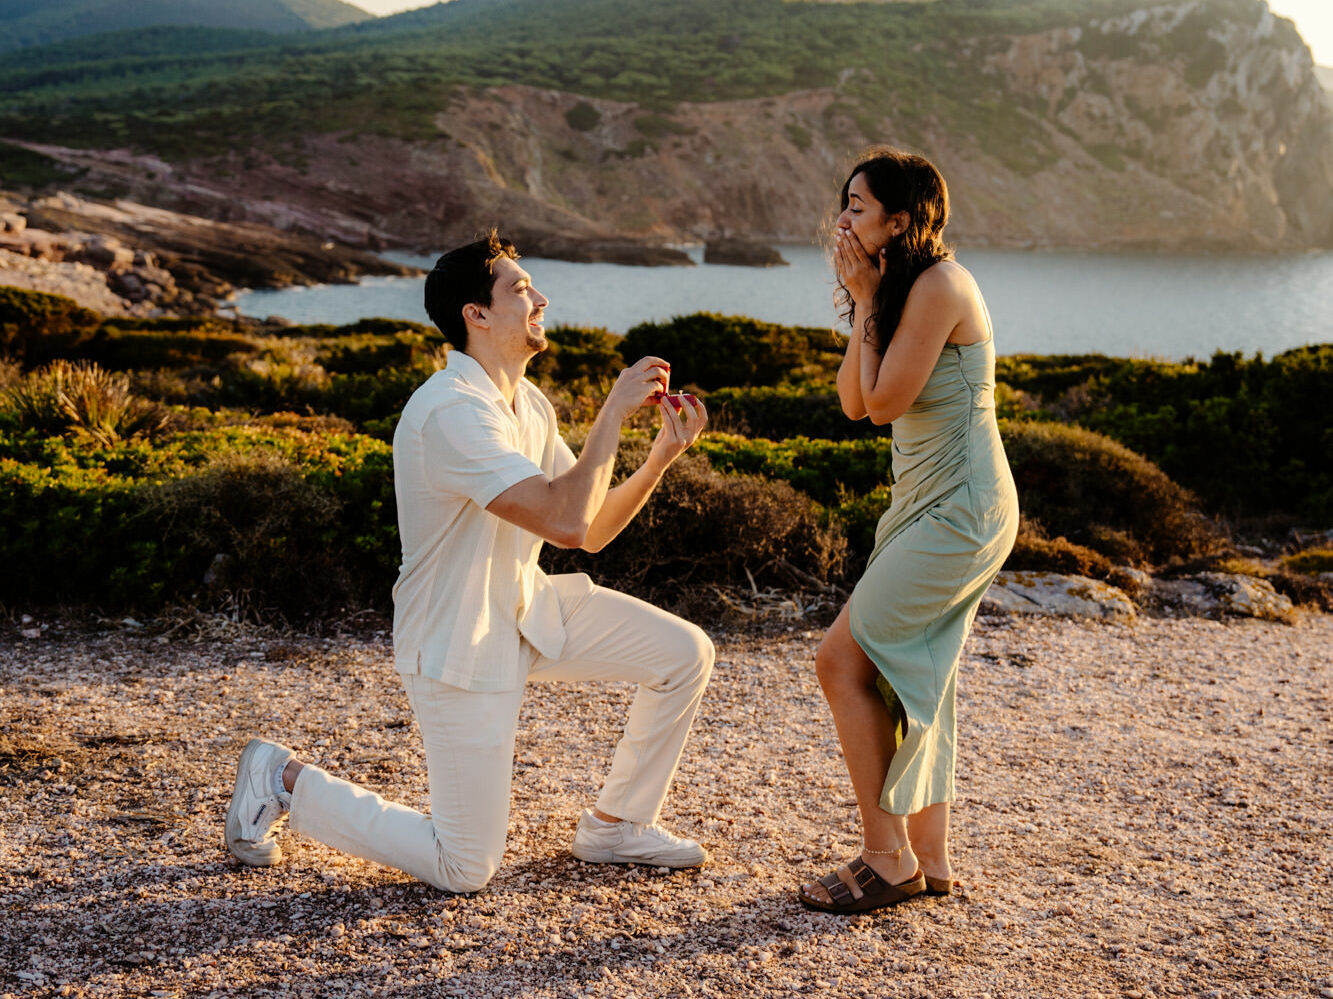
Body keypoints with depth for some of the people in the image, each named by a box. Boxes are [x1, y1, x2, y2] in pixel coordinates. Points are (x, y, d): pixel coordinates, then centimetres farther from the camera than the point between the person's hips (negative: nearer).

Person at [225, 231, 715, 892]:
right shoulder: (453, 411, -27)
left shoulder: (529, 405, 4)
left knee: (685, 653, -1)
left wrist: (665, 451, -7)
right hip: (460, 645, -9)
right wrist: (613, 412, -25)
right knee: (464, 869, -2)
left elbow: (594, 529, 6)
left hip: (528, 609, 9)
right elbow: (566, 521, -34)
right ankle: (283, 778, 15)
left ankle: (615, 826, 17)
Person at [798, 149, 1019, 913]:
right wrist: (866, 301, 3)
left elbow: (885, 398, -17)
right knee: (916, 676, 12)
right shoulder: (901, 289, 15)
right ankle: (930, 859, 19)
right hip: (932, 506, 10)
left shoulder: (940, 285, -15)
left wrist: (866, 300, -8)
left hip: (961, 510, -10)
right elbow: (855, 402, 9)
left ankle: (888, 857, -2)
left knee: (843, 659, -10)